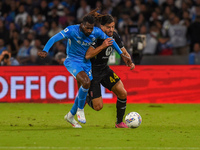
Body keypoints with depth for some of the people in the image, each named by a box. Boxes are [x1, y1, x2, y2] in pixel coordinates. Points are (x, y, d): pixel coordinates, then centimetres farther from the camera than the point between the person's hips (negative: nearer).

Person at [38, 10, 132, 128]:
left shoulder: (96, 32, -9)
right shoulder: (72, 30, -22)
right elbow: (54, 39, -28)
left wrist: (122, 55, 10)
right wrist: (45, 51, -44)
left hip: (86, 63, 5)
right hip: (72, 61, -5)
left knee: (84, 91, 6)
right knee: (86, 82, -29)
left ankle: (71, 115, 30)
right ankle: (80, 110, -7)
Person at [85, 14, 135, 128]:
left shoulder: (114, 36, -2)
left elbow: (124, 52, 8)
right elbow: (87, 55, -32)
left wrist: (130, 62, -12)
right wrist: (102, 46, -38)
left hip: (105, 69, 7)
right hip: (92, 72, -7)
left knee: (123, 93, -6)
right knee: (98, 107, -9)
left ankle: (119, 122, 11)